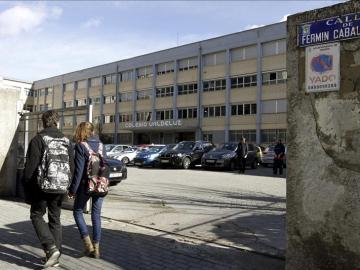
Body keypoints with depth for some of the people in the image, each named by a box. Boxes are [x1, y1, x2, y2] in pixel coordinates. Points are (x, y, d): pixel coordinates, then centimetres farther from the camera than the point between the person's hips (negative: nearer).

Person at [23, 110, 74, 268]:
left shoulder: (38, 139, -7)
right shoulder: (66, 141, 9)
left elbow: (31, 166, -10)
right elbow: (72, 166, 10)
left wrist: (26, 187, -1)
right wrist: (69, 187, 16)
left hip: (43, 186, -5)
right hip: (61, 187, 5)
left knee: (37, 215, 9)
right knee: (55, 219, 13)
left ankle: (51, 248, -7)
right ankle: (55, 256, 18)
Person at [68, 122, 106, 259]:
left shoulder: (81, 146, -10)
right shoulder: (101, 145, 5)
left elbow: (79, 171, -13)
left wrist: (72, 189, -7)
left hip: (86, 185, -4)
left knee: (78, 212, 15)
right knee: (96, 215, 12)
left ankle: (88, 244, 7)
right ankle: (96, 249, 17)